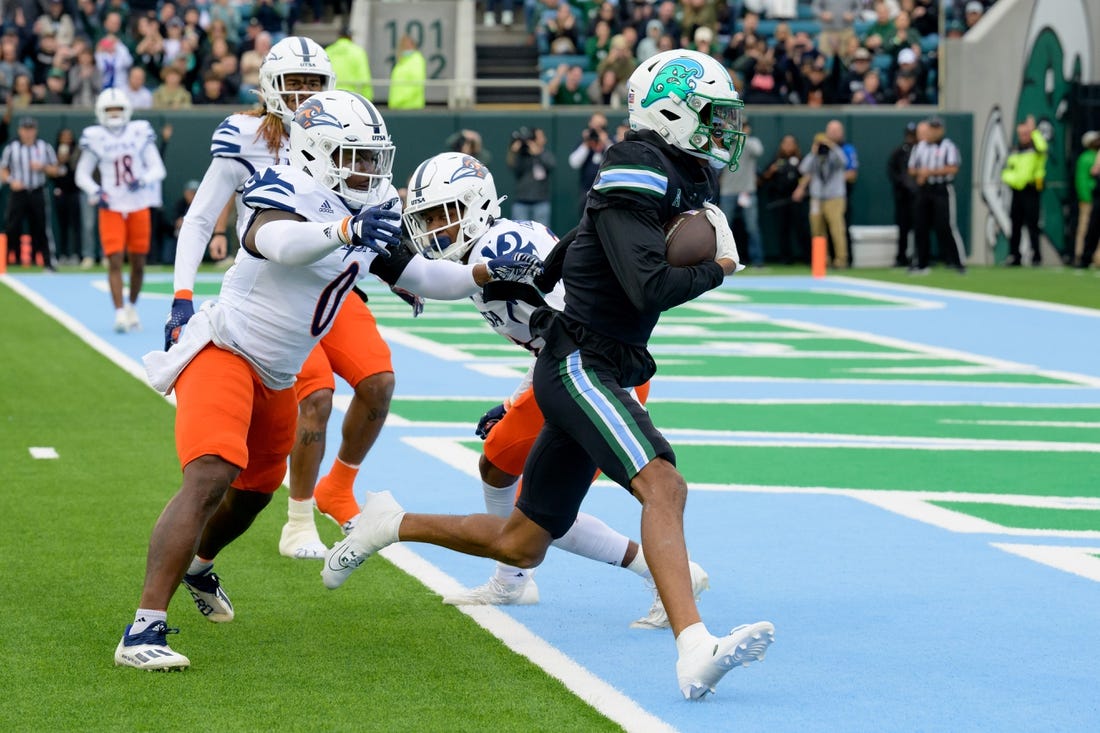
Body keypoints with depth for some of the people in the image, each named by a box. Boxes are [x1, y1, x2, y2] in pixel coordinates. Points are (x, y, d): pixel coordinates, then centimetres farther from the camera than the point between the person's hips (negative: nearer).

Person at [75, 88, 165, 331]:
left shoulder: (139, 133, 0)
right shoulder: (95, 138, -1)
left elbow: (158, 169, 1)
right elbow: (82, 174, 7)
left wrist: (142, 181, -18)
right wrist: (95, 193, -11)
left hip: (139, 207, 1)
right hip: (111, 209, -1)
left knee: (138, 262, 8)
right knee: (114, 261, -10)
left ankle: (132, 307, 29)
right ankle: (119, 314, -11)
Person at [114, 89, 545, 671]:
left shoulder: (368, 216, 5)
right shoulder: (289, 196, -22)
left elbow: (416, 276, 14)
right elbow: (276, 241, -45)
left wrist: (488, 273, 3)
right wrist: (345, 231, -58)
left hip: (274, 378, 9)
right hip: (223, 351, -9)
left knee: (257, 487, 26)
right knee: (211, 479, -26)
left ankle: (198, 566, 59)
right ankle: (144, 630, -31)